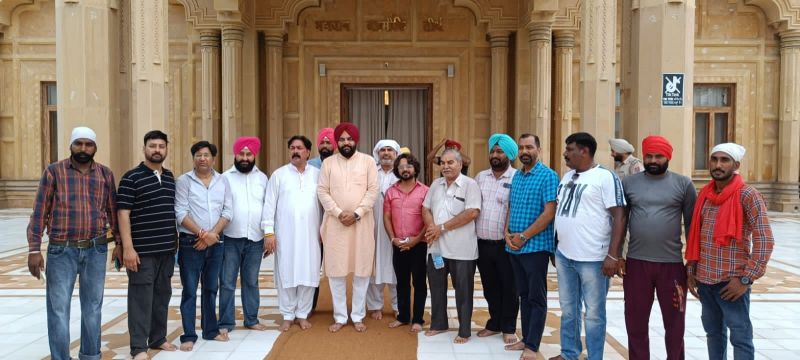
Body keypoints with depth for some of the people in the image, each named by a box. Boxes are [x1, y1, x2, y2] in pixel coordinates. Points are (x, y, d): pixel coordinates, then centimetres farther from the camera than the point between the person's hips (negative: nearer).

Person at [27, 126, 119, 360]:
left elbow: (113, 211, 11)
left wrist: (119, 243, 7)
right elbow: (40, 212, -3)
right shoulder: (53, 172, -2)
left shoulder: (106, 174, 6)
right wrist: (34, 249, -8)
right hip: (61, 251, -2)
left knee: (93, 307, 12)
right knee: (58, 309, 2)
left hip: (96, 250, 2)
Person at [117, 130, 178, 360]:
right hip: (142, 250, -6)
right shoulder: (131, 178, -7)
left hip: (167, 249, 6)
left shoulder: (170, 177, 12)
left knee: (162, 295, 13)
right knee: (141, 298, -1)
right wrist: (127, 247, -17)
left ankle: (158, 338, 26)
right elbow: (123, 213, -11)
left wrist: (176, 240, 16)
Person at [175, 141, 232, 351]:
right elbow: (180, 213, -10)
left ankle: (211, 330, 25)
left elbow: (228, 212, 2)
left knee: (211, 288, 14)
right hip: (190, 242, -3)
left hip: (216, 243, 4)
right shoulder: (184, 181, -3)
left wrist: (212, 234, -10)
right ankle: (189, 336, 8)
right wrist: (202, 234, -16)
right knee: (189, 291, 0)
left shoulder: (223, 181, 7)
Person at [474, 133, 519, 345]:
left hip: (505, 244, -5)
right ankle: (494, 323, 31)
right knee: (490, 287, 16)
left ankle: (509, 328, 22)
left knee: (508, 288, 7)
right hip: (482, 243, 5)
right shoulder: (480, 177, 10)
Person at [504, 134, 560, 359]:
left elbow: (549, 213, -16)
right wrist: (508, 234, -2)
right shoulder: (516, 176, 12)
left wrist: (523, 236, -15)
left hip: (536, 246, -7)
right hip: (514, 247, 7)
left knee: (536, 298, 1)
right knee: (524, 295, 14)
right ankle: (526, 338, 24)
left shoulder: (548, 176, -9)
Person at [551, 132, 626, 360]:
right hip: (564, 255, 7)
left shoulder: (605, 177, -10)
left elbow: (619, 216, -14)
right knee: (568, 309, 17)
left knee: (594, 313, 5)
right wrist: (557, 247, 19)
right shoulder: (567, 177, 12)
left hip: (593, 258, -7)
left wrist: (613, 255, -18)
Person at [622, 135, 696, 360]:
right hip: (636, 262, 2)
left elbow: (692, 224, 3)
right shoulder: (629, 183, 4)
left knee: (674, 321, 10)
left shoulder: (683, 184, 0)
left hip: (672, 263, -1)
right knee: (635, 320, 10)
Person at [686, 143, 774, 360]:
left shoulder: (747, 195, -10)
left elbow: (765, 240, -14)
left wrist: (746, 278, -16)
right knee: (713, 333, 17)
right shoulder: (704, 195, 9)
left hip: (731, 281, -6)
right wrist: (690, 271, 10)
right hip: (704, 279, 6)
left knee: (740, 337, 4)